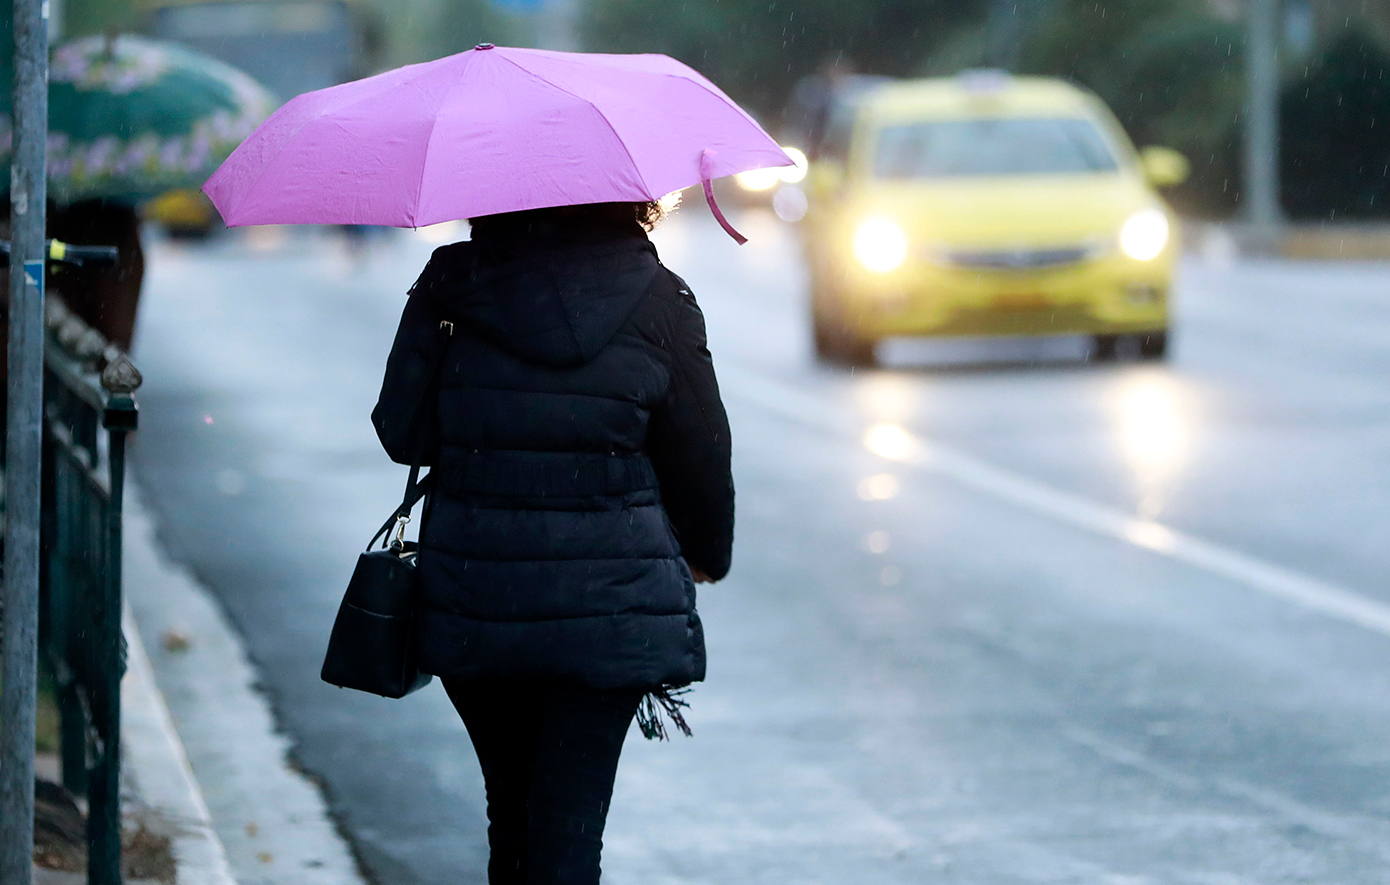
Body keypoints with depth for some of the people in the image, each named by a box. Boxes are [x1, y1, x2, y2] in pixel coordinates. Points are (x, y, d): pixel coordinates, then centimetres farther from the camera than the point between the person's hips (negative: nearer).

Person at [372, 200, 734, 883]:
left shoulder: (451, 284, -4)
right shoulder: (658, 300, -6)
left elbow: (402, 432, -3)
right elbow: (702, 460, 0)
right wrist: (708, 553, 19)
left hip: (472, 601, 2)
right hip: (611, 608, -2)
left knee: (511, 805, 17)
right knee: (571, 810, -1)